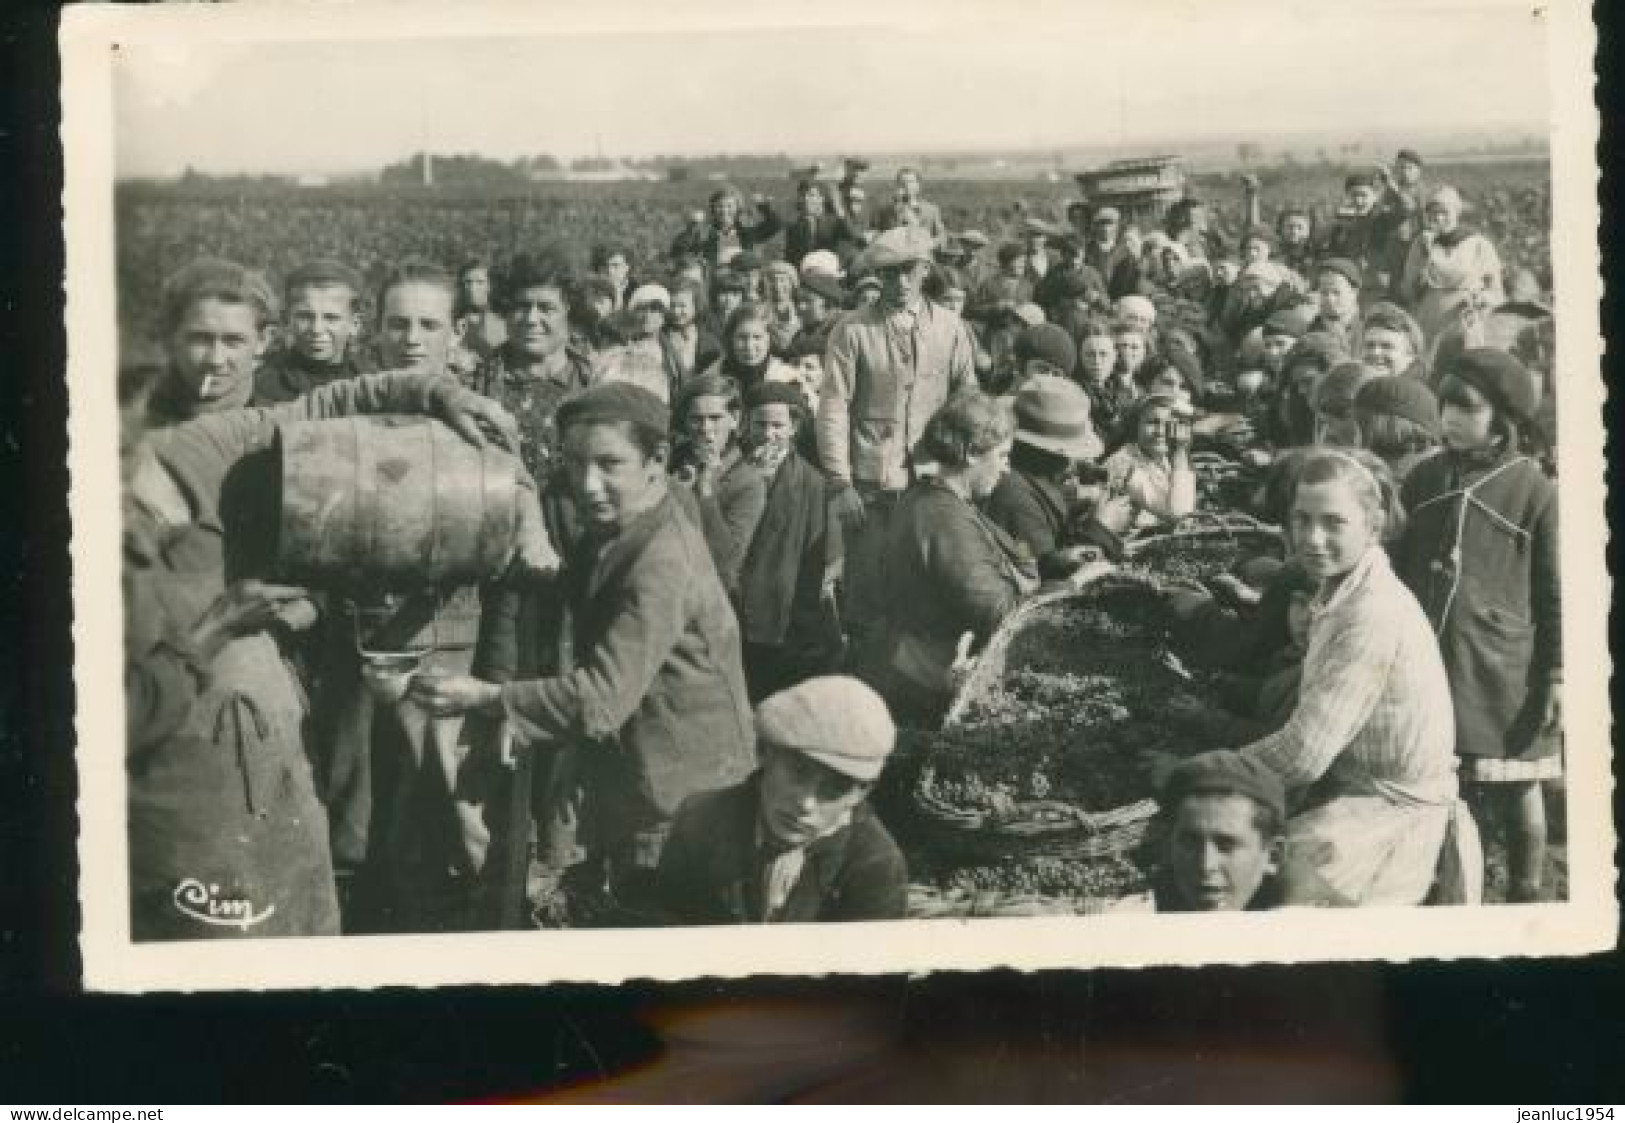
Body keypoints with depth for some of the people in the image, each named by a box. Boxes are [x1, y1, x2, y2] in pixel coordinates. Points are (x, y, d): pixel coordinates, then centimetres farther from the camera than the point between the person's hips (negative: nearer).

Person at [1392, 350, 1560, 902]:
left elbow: (1555, 593, -3)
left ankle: (1525, 897, 22)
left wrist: (1557, 674, -6)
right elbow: (1400, 567, 14)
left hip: (1504, 669, -3)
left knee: (1515, 791, 8)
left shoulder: (1533, 490, -6)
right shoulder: (1425, 478, 6)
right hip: (1427, 659, 4)